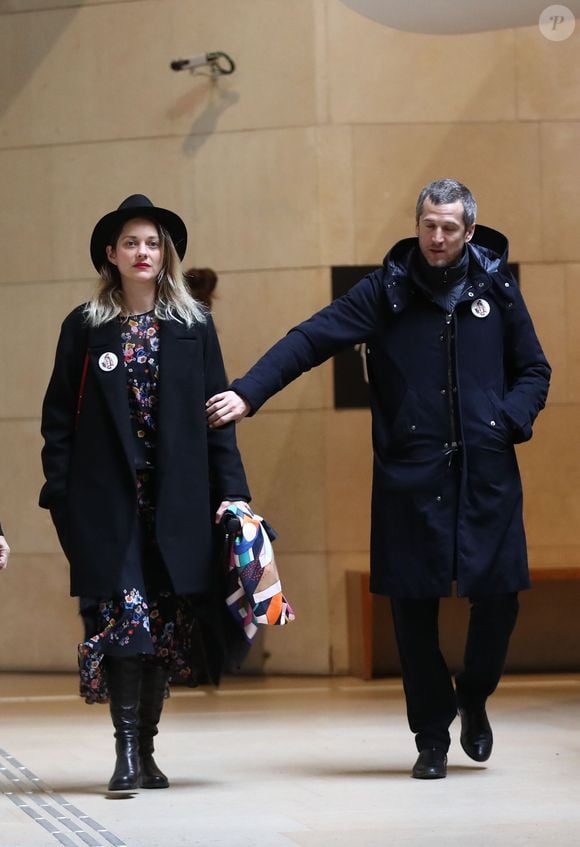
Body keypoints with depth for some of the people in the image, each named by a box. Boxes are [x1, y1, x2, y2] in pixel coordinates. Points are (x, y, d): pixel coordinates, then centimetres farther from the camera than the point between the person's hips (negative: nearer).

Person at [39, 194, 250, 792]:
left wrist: (231, 490, -2)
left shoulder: (193, 326, 8)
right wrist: (59, 495, -3)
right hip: (107, 501, -2)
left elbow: (216, 413, 6)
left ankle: (145, 749, 13)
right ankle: (126, 750, -11)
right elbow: (59, 418, 5)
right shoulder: (85, 327, 6)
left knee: (166, 626, 4)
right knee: (123, 617, -12)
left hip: (176, 499, 2)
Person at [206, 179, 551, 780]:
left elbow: (533, 369, 16)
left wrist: (511, 421, -4)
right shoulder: (386, 290, 1)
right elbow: (309, 340, -5)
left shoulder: (496, 288, 7)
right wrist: (247, 393, -18)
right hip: (410, 475, -1)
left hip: (486, 474, 1)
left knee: (498, 595, -1)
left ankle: (473, 697, 29)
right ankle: (432, 736, 15)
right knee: (414, 605, 0)